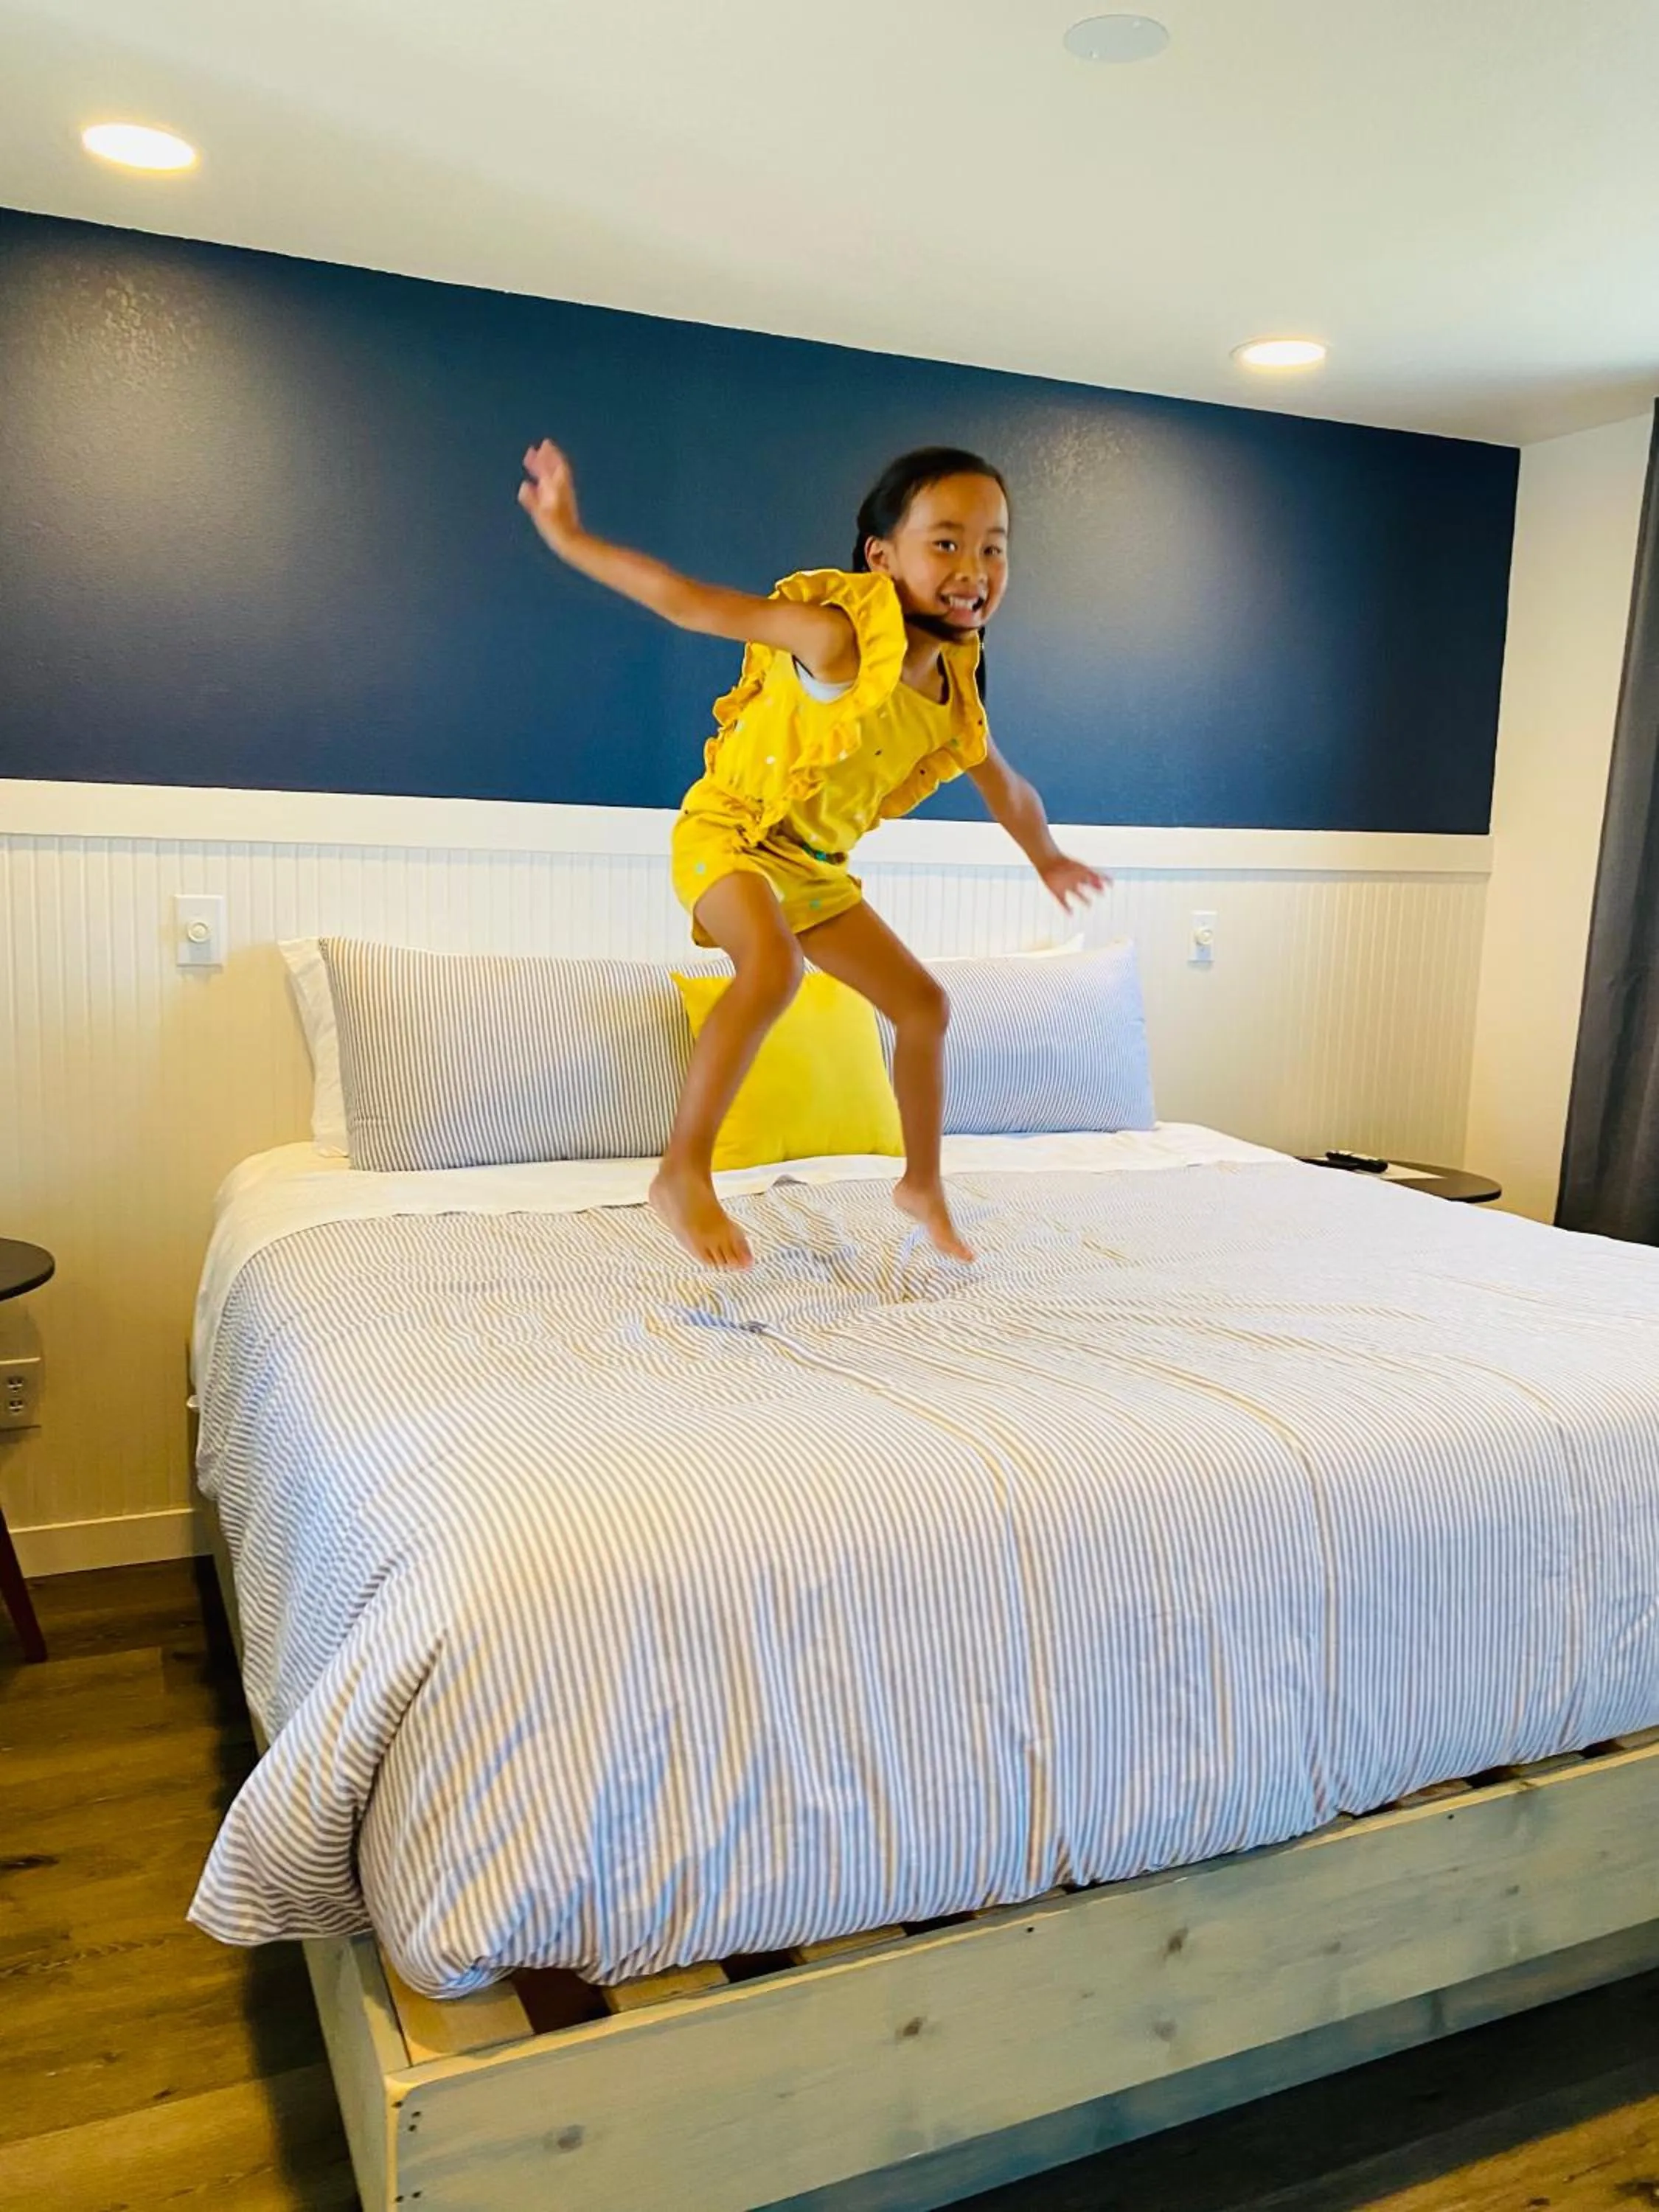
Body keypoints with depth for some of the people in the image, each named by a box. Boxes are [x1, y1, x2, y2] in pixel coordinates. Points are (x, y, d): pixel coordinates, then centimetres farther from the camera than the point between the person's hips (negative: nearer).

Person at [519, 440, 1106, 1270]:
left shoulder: (956, 690, -3)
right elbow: (690, 602, -25)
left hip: (813, 864, 8)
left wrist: (1048, 859, 32)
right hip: (724, 830, -7)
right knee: (774, 965, -38)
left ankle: (923, 1184, 29)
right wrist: (567, 536, -25)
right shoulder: (838, 636, -26)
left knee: (923, 1004, 10)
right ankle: (683, 1172, -29)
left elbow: (1006, 789, 17)